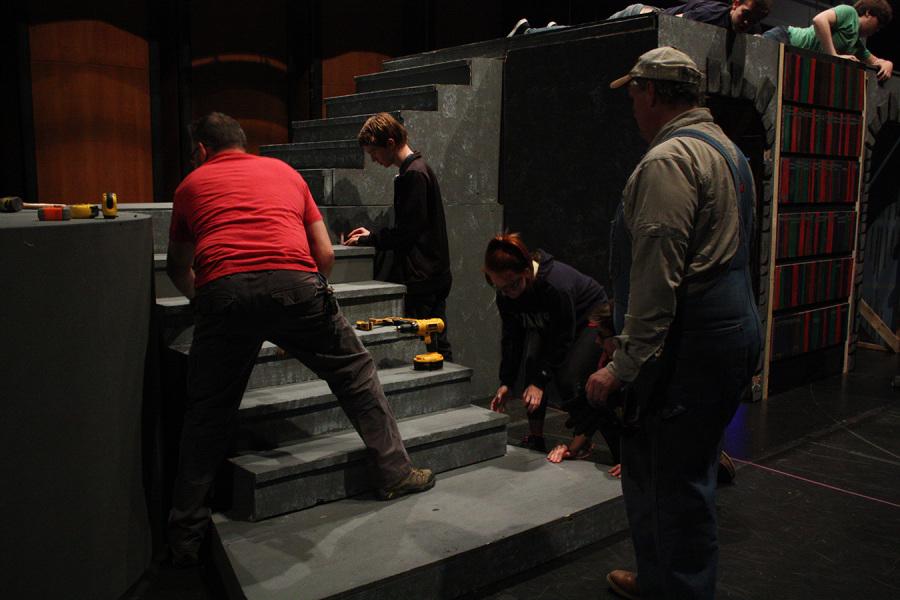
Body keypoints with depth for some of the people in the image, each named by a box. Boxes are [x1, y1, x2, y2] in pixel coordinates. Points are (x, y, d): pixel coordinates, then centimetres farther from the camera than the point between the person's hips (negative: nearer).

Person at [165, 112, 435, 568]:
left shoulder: (193, 184, 25)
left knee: (207, 414, 13)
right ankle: (395, 473, 23)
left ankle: (186, 538, 18)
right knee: (355, 373, 18)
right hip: (294, 285, 0)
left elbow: (178, 268, 36)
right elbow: (325, 255, 23)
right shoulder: (284, 172, 27)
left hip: (222, 291, 1)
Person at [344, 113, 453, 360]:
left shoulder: (414, 174, -15)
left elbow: (408, 231, -18)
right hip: (434, 275, 10)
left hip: (421, 279, -10)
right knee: (437, 346, 14)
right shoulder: (419, 169, 17)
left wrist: (366, 240, -7)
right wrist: (372, 235, 14)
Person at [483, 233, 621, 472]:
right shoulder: (505, 293, -19)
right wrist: (506, 383, -12)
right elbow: (511, 337, -8)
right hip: (547, 325, 6)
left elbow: (562, 340, -31)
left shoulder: (557, 284, -40)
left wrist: (540, 382, -28)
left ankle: (582, 441, -1)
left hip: (592, 321, -6)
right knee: (531, 363, -16)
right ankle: (535, 438, -4)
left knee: (569, 378, -23)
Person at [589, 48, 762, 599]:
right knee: (688, 475, 21)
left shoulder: (669, 160, -15)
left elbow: (657, 278, -21)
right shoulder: (728, 150, 18)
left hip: (691, 346, -11)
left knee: (674, 486, -1)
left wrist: (623, 366, -18)